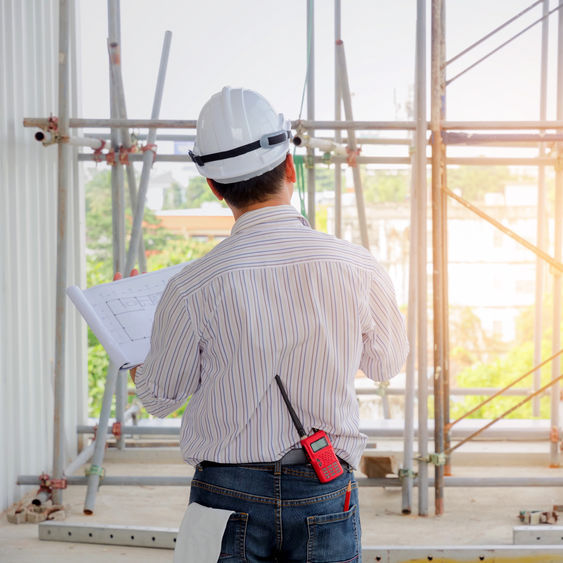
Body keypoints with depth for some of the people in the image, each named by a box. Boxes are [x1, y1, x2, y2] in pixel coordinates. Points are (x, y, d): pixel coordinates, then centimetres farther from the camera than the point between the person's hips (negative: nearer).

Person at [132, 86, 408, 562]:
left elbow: (160, 398, 2)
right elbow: (386, 364, 8)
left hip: (229, 496, -1)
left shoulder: (191, 289, -16)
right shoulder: (359, 268, -11)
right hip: (326, 496, 1)